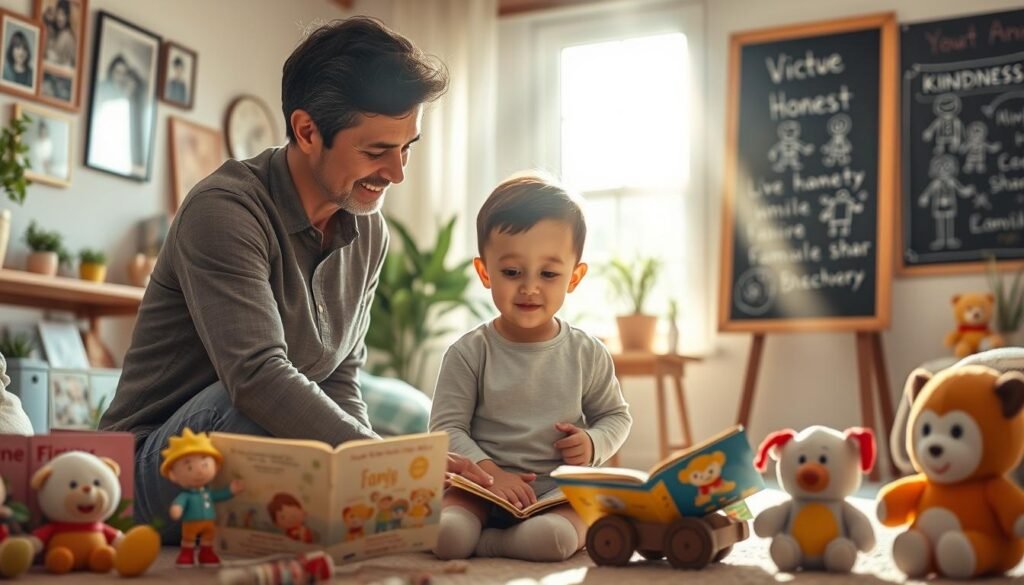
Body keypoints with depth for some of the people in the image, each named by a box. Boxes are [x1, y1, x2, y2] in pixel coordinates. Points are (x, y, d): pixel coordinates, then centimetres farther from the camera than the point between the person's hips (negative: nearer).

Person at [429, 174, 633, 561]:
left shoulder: (588, 354, 4)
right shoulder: (468, 353, -2)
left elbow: (617, 415, 17)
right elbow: (447, 428, -4)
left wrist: (593, 443, -6)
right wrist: (488, 472, -21)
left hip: (561, 490, 1)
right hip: (483, 488, -1)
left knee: (555, 536, -32)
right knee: (447, 534, -31)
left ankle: (486, 542, -10)